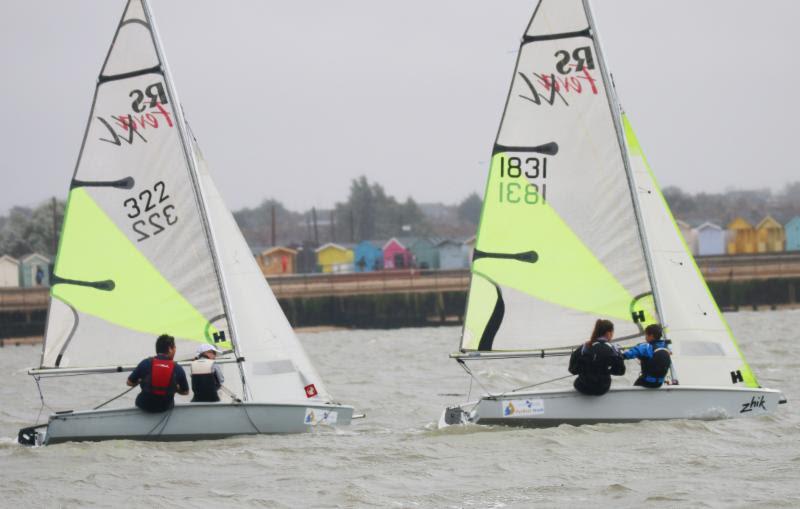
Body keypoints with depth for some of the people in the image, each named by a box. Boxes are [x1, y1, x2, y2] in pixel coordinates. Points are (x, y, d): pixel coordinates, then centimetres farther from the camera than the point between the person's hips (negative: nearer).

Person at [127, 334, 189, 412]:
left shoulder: (146, 363, -9)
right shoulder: (177, 368, -8)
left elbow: (130, 383, 0)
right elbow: (185, 392, 2)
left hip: (145, 406, 0)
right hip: (165, 407, 0)